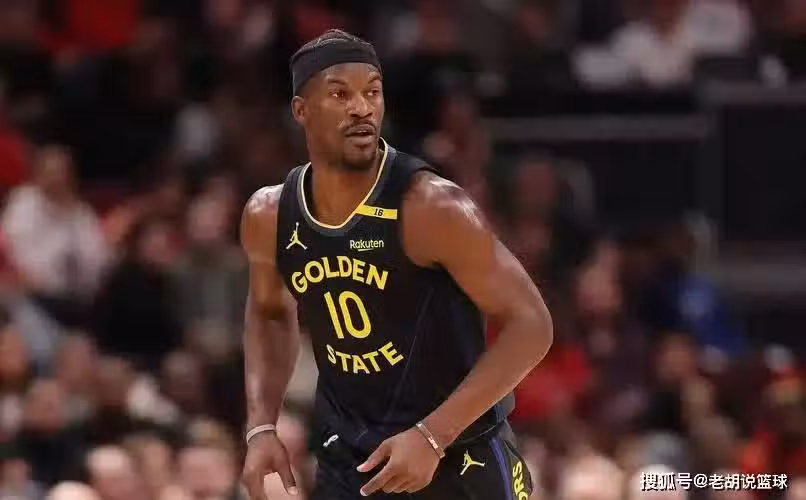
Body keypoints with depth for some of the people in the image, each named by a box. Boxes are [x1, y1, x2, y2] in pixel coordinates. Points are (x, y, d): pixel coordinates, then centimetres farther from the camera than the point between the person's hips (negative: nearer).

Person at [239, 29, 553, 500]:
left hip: (462, 460, -4)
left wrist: (432, 436, -25)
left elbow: (530, 324, -19)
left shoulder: (432, 208, -20)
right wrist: (261, 427, 6)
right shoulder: (269, 218, -3)